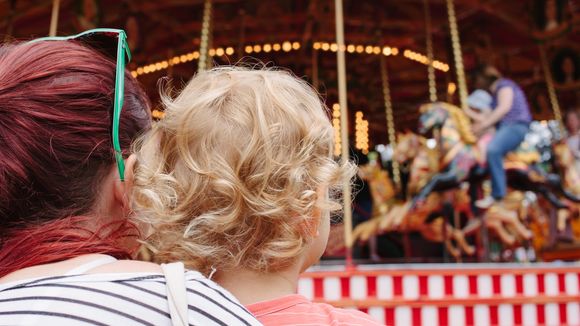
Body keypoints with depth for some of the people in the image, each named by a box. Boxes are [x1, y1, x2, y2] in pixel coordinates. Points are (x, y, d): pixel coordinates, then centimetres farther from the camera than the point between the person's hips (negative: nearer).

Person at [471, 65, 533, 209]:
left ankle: (497, 194, -33)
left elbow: (505, 106, -17)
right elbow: (491, 117, 16)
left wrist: (483, 124, -22)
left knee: (492, 149, -34)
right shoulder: (492, 94, 25)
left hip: (516, 125, -11)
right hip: (503, 128, 11)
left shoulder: (504, 84, 0)